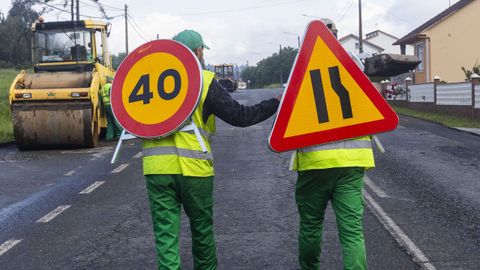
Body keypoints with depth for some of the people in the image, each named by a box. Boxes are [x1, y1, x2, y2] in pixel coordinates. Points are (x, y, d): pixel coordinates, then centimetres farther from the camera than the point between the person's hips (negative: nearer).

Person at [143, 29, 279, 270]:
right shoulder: (205, 81, -3)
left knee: (165, 234, 5)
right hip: (194, 168, -2)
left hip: (157, 168, 2)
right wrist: (277, 103, 7)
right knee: (202, 229, 18)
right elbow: (240, 116, -2)